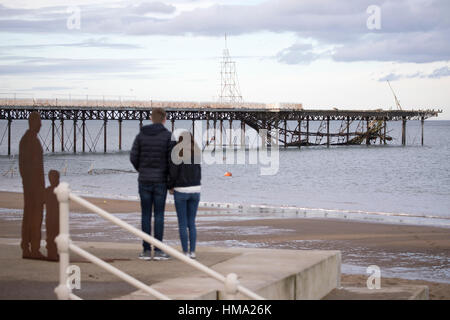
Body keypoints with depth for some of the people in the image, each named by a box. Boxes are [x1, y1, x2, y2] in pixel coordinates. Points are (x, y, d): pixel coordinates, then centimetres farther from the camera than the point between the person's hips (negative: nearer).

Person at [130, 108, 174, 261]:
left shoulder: (141, 135, 2)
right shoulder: (168, 136, -6)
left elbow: (133, 157, 0)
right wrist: (170, 176, 6)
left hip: (144, 180, 2)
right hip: (160, 180, -2)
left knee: (146, 215, 6)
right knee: (159, 215, 1)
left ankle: (146, 251, 5)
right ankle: (158, 251, 0)